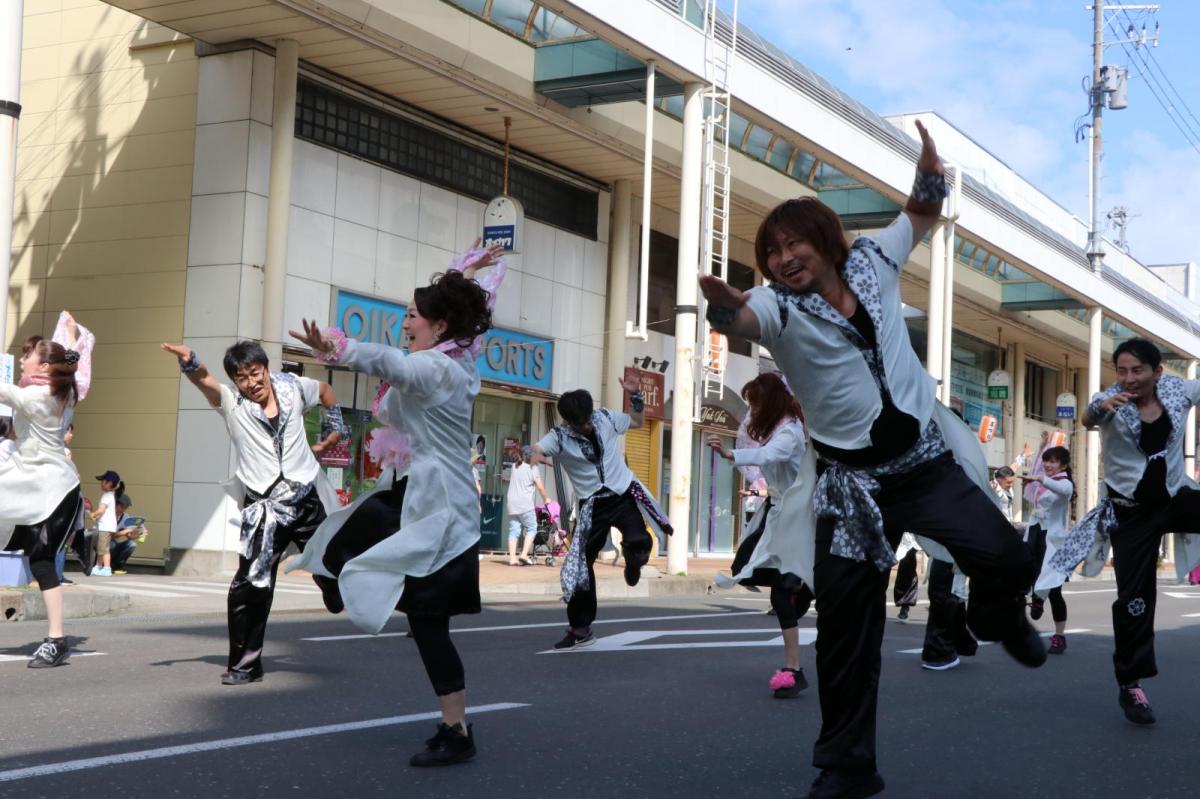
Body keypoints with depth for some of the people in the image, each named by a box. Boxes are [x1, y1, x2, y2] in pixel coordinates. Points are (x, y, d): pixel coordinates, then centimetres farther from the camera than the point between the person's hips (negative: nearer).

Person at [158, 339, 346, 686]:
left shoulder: (293, 388, 6)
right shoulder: (232, 405, -2)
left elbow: (326, 390, 27)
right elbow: (203, 380, -22)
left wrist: (334, 428, 21)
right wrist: (188, 361, -42)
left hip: (307, 499, 2)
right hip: (264, 508, -2)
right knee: (250, 585, -10)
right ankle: (244, 663, -2)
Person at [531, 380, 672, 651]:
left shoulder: (605, 417, -3)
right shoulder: (559, 436, -11)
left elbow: (637, 420, 15)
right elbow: (535, 450, -27)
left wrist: (635, 395, -1)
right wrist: (534, 455, -51)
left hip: (624, 493, 0)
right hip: (593, 504, 0)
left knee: (638, 542, -27)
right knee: (580, 562, 1)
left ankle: (632, 563, 14)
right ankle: (580, 628, 15)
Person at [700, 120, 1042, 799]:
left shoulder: (872, 263, 4)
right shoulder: (779, 308, -6)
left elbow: (924, 215, 18)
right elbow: (740, 319, -29)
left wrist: (930, 169, -5)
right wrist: (722, 305, -54)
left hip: (927, 460, 2)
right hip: (851, 481, -1)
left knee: (1009, 560, -15)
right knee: (845, 627, 1)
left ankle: (999, 617, 24)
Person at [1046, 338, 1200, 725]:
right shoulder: (1112, 400, -18)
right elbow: (1087, 420, -39)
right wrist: (1099, 407, -63)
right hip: (1131, 512, -3)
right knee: (1135, 597, -2)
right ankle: (1131, 685, 11)